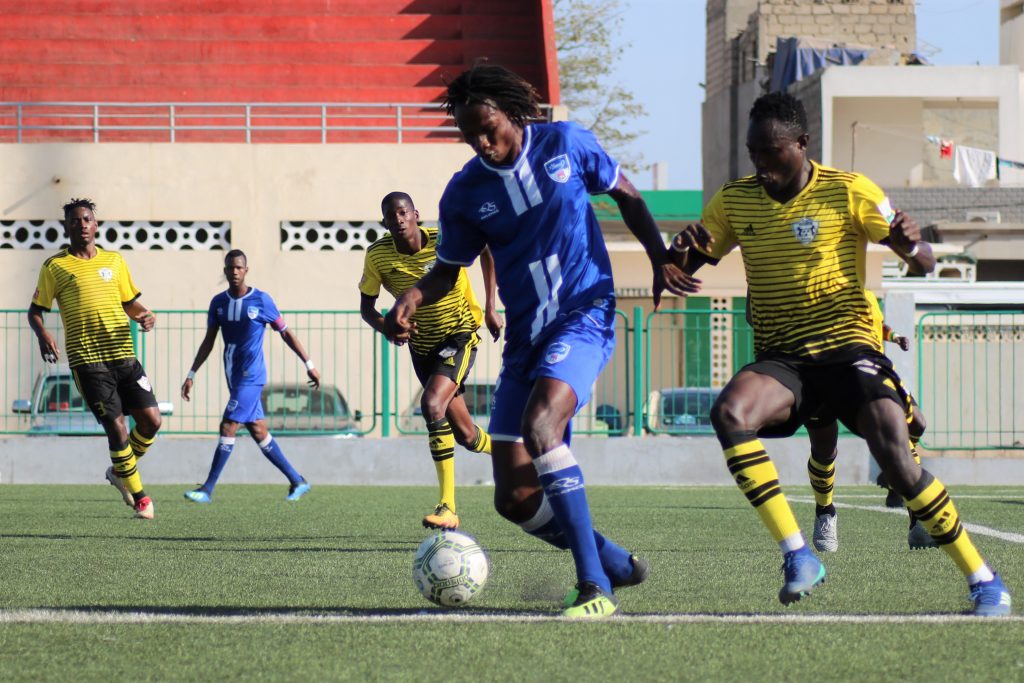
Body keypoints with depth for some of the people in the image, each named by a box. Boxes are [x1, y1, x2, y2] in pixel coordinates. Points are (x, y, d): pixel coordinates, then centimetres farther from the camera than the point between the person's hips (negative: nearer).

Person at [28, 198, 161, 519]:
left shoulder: (113, 260, 14)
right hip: (86, 359, -4)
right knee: (117, 427, -9)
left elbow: (130, 301, 23)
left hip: (123, 354, 4)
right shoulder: (55, 267, 3)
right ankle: (138, 495, 8)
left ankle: (119, 471, 24)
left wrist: (146, 315, 0)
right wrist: (42, 334, -16)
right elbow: (35, 311, 5)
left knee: (151, 420, -2)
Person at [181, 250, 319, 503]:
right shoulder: (218, 302, 7)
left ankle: (208, 489, -11)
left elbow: (286, 333, 1)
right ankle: (298, 482, 17)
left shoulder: (261, 300, -7)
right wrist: (192, 375, 9)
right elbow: (208, 341, 13)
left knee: (228, 427, -13)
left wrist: (309, 364, 2)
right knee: (259, 432, 7)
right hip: (234, 377, 6)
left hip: (251, 377, -6)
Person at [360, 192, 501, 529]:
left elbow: (487, 249, 0)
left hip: (460, 334, -4)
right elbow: (367, 307, -1)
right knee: (463, 433, 6)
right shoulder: (378, 256, -13)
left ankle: (448, 507, -27)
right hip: (422, 344, 4)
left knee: (433, 403, -28)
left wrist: (491, 308, -2)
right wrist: (387, 328, -24)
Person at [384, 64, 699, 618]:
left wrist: (661, 261, 3)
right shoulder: (465, 193, 2)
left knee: (539, 424, -33)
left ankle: (595, 588, -31)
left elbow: (626, 196, 12)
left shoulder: (565, 144, -3)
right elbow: (449, 269, 13)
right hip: (525, 336, 5)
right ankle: (618, 564, 21)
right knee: (515, 499, -3)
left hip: (584, 315, -5)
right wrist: (413, 298, -8)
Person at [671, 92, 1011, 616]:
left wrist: (911, 245, -28)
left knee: (897, 462, -21)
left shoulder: (847, 192, -4)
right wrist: (684, 250, -15)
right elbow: (681, 269, 10)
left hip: (847, 347, -3)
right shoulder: (735, 200, 5)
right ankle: (797, 555, -25)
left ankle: (982, 579, -3)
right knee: (729, 413, -30)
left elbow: (923, 263, -3)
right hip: (780, 357, 3)